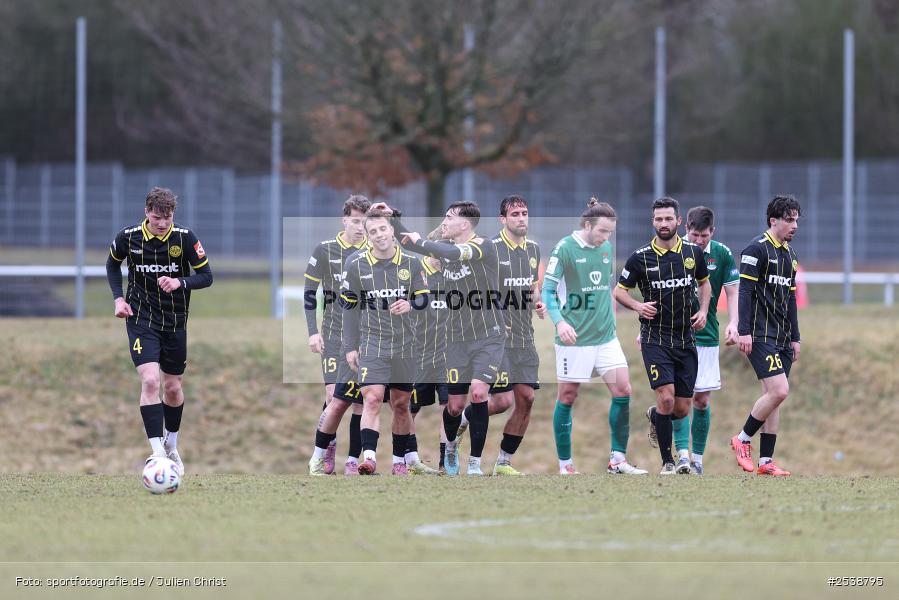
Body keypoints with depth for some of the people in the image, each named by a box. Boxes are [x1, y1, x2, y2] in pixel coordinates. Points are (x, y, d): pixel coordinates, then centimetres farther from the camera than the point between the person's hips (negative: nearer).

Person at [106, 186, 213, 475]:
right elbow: (113, 264, 12)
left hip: (175, 322, 2)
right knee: (150, 381, -19)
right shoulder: (128, 237, -8)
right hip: (141, 320, -2)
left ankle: (171, 446, 35)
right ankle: (157, 452, -19)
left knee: (172, 387, 12)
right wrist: (119, 298, -1)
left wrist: (180, 282, -26)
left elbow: (206, 276, -7)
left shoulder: (185, 238, -11)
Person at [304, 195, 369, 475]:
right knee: (335, 394, -11)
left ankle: (353, 459, 2)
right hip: (335, 334, -2)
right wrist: (313, 332, -2)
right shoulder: (325, 250, -1)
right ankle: (327, 445, 11)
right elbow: (309, 293, 4)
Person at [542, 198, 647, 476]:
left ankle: (618, 459, 3)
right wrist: (559, 321, -24)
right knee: (568, 397, 1)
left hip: (606, 336, 6)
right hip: (574, 338, -6)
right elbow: (548, 289, -10)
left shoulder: (607, 248, 9)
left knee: (623, 390, -4)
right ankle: (564, 463, 10)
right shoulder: (565, 248, -9)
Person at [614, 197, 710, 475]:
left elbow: (704, 283, 21)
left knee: (682, 409, 3)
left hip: (686, 339, 3)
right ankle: (667, 462, -5)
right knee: (666, 397, -19)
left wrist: (703, 311, 5)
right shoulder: (640, 257, -5)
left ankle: (654, 417, 39)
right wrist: (637, 306, -14)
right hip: (655, 339, -3)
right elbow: (619, 290, 5)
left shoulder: (693, 253, 3)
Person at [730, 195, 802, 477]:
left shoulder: (789, 254, 17)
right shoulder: (757, 249, -9)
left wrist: (795, 338, 21)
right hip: (761, 335, -9)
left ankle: (766, 461, 7)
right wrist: (744, 331, -19)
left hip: (782, 337, 9)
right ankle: (743, 439, 1)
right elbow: (745, 290, -14)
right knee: (778, 391, -17)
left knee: (774, 396, 5)